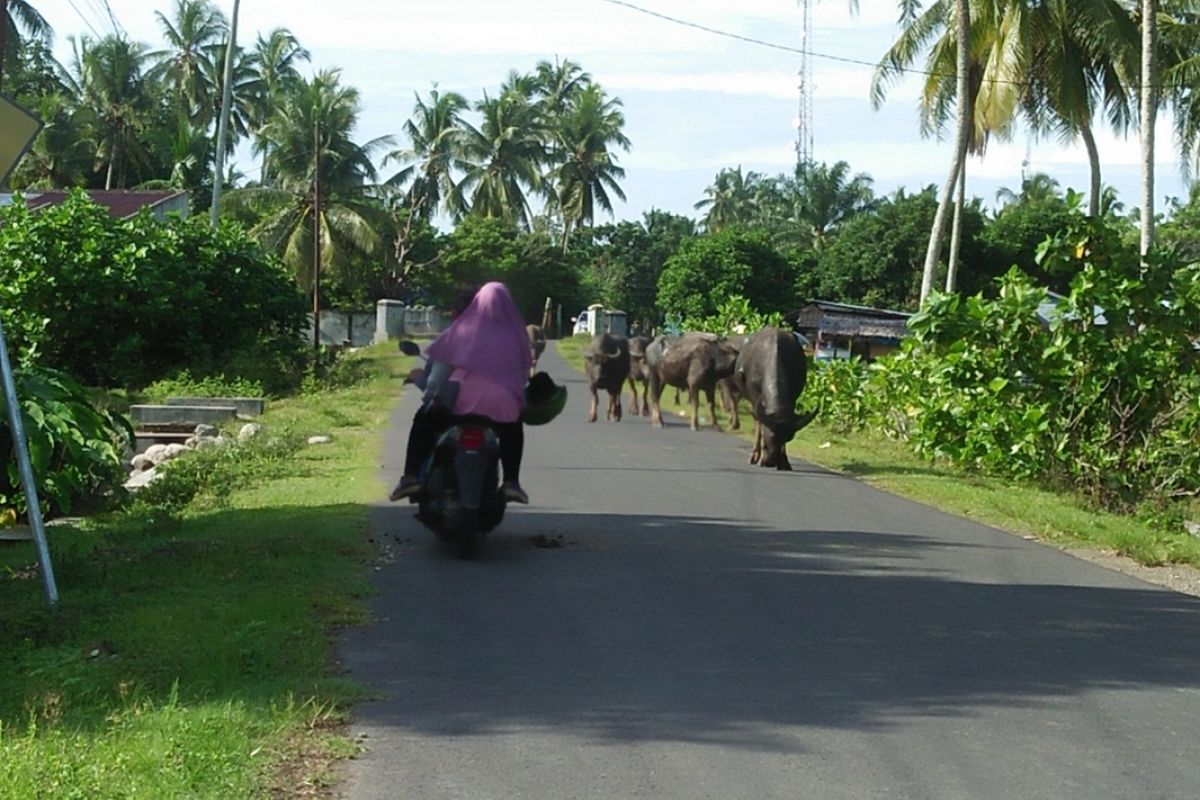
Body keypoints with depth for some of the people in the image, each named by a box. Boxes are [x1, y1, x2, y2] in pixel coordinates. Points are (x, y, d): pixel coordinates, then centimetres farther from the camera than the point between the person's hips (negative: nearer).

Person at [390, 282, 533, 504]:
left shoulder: (463, 329, 8)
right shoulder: (515, 335, 10)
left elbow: (440, 366, 8)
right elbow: (524, 373, 15)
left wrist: (430, 394, 18)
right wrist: (517, 395, 32)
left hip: (462, 401, -1)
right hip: (503, 406, 1)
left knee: (423, 421, 25)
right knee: (513, 428, 36)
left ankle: (411, 477, 13)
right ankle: (511, 483, 23)